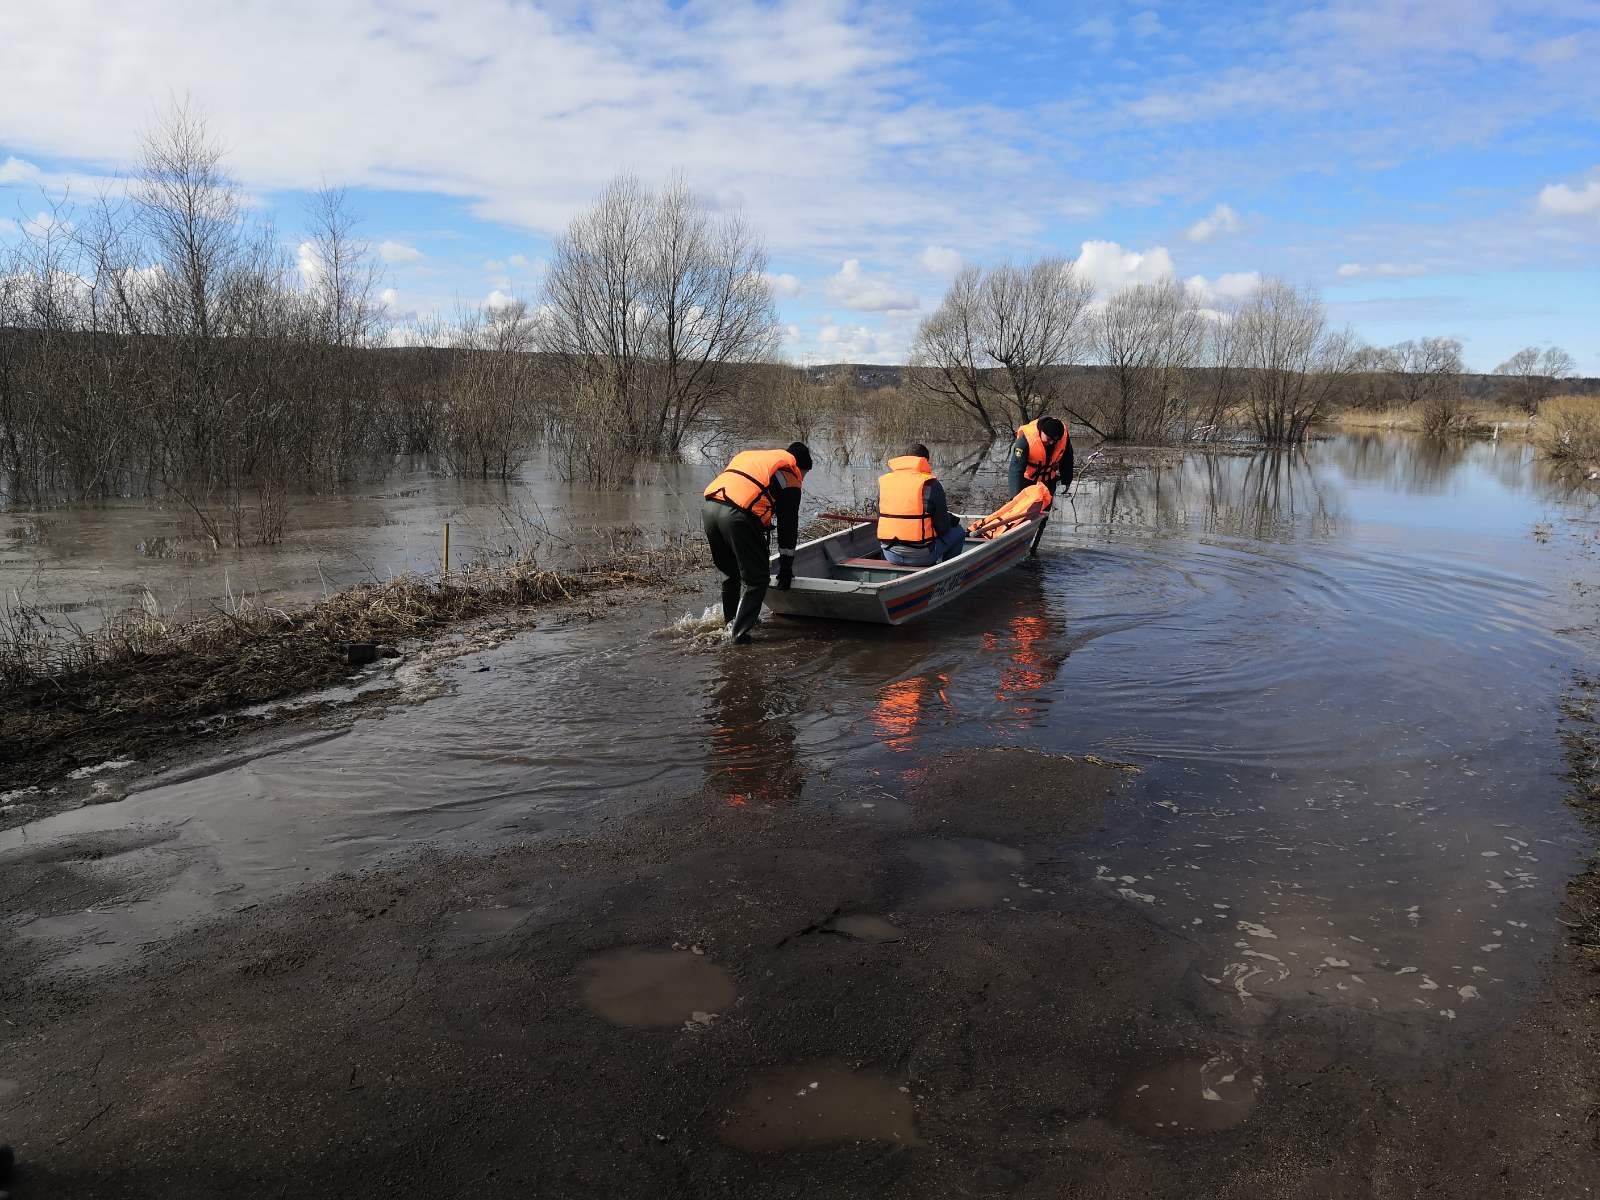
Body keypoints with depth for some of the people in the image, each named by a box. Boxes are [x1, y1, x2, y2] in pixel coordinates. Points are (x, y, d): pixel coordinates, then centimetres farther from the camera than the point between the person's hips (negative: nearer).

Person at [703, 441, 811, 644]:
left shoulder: (747, 455, 33)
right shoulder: (789, 475, 12)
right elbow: (788, 527, 12)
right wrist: (786, 568, 20)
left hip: (708, 507, 7)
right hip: (737, 514, -7)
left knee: (729, 572, 27)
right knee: (756, 578, 8)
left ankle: (731, 619, 40)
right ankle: (739, 631, 6)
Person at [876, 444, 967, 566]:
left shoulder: (883, 481, 4)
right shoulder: (931, 484, -10)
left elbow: (880, 521, 12)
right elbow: (942, 527, -7)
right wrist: (951, 520, 16)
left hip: (890, 555, 5)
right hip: (921, 556, -5)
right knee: (958, 532, 18)